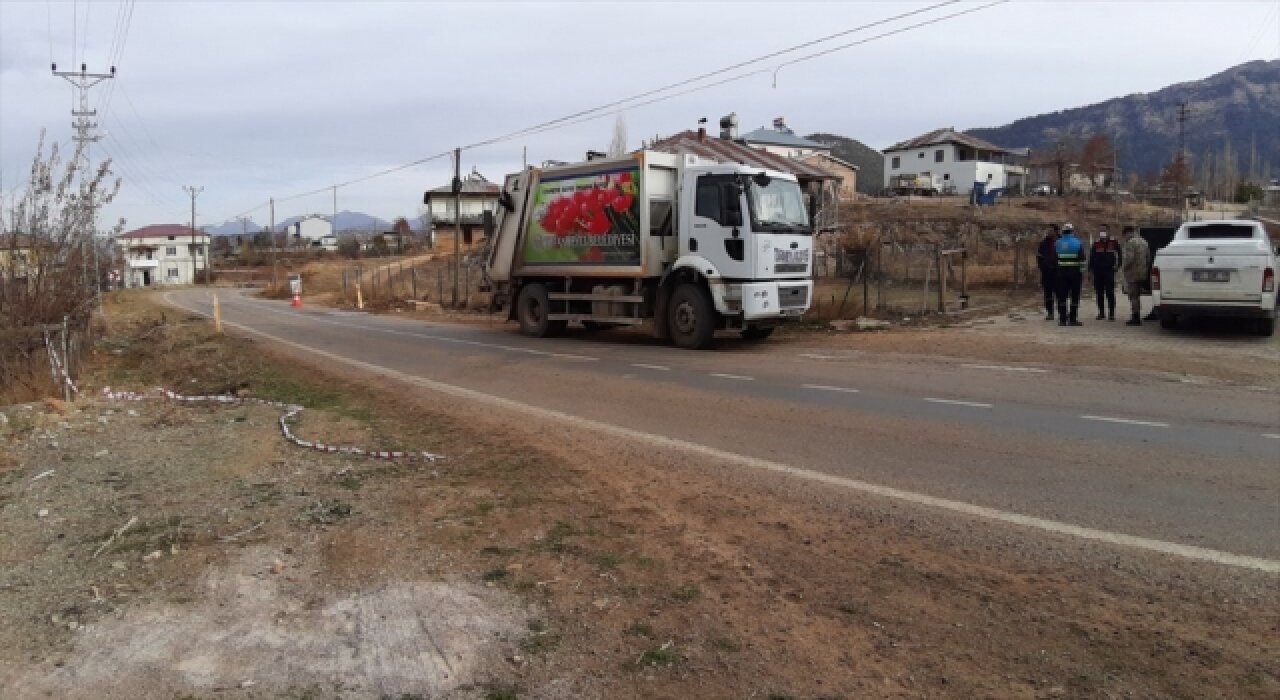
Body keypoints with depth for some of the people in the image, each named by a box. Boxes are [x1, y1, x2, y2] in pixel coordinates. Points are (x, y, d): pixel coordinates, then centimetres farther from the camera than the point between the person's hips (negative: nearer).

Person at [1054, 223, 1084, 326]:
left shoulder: (1057, 243, 4)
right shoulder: (1077, 243, -3)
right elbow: (1082, 260, -4)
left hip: (1061, 272, 2)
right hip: (1075, 271, -2)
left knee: (1062, 296, 4)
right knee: (1074, 296, 1)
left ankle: (1062, 319, 4)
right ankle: (1072, 319, -1)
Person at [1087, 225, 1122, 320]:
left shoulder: (1114, 242, 2)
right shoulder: (1096, 243, 9)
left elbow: (1119, 254, 7)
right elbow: (1091, 257, 9)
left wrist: (1117, 265, -6)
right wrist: (1090, 271, 4)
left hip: (1109, 271, -3)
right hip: (1098, 272, 3)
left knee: (1110, 293, -6)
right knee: (1099, 293, 6)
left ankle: (1111, 313, -4)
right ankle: (1101, 313, 14)